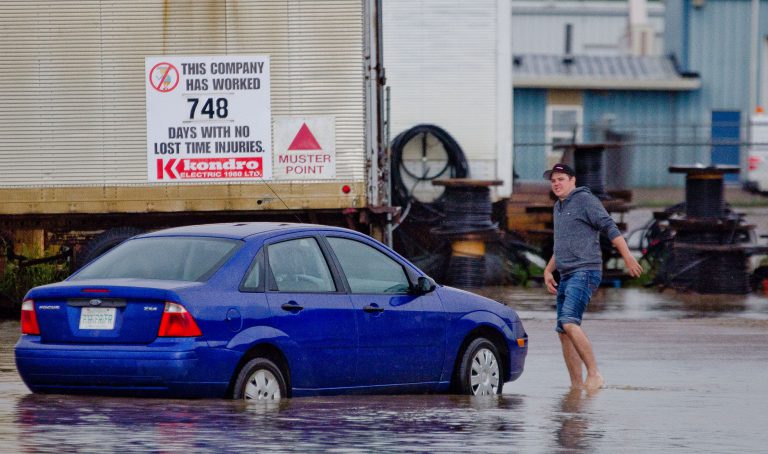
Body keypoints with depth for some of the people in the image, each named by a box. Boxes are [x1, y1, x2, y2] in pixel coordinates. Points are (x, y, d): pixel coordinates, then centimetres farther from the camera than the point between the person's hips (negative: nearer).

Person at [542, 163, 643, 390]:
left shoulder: (585, 200, -5)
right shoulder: (558, 208, 22)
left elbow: (610, 228, -13)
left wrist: (628, 258, -22)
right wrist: (548, 271, 21)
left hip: (585, 272, -9)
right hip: (566, 277, 9)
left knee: (569, 322, -24)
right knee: (563, 331, 5)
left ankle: (594, 374, -23)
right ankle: (577, 385, 8)